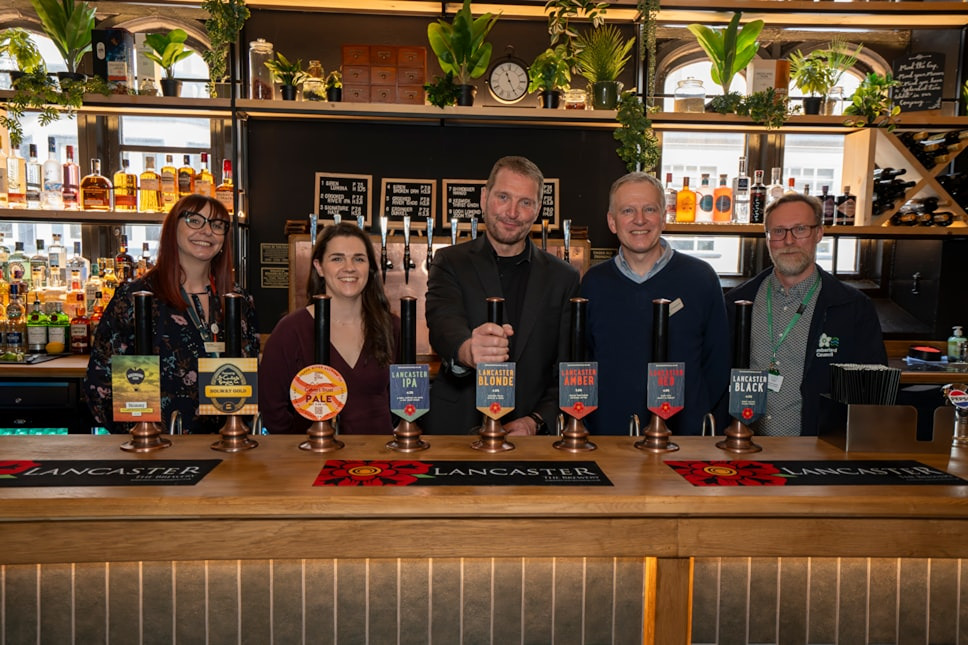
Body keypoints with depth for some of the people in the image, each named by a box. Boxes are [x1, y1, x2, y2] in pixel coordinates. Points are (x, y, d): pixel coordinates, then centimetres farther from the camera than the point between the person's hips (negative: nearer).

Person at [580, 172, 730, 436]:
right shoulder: (594, 282, 2)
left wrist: (695, 413, -4)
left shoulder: (701, 277, -2)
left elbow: (718, 362, 2)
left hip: (683, 434, -1)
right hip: (607, 433, 1)